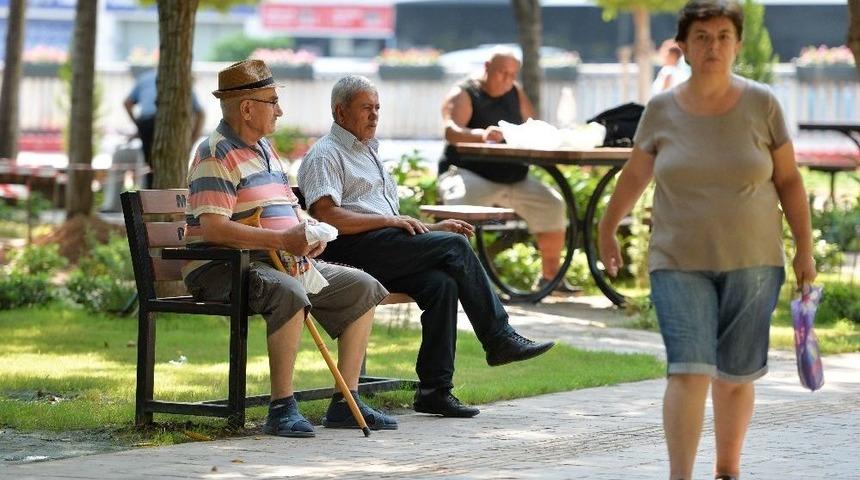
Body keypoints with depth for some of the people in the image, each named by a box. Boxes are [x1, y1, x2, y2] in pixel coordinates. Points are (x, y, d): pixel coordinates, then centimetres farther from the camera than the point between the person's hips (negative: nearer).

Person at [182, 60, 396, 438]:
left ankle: (345, 404, 6)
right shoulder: (216, 154, -12)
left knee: (361, 288, 5)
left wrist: (310, 229, 1)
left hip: (284, 263, 10)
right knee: (288, 292, -39)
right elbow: (213, 228, -24)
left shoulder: (263, 148, 19)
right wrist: (282, 240, -28)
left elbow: (290, 208, 26)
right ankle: (282, 408, -33)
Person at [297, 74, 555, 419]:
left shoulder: (368, 151, 31)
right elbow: (326, 216, -14)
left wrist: (432, 228, 14)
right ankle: (498, 339, -13)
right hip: (350, 250, -8)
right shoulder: (325, 155, 2)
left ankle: (434, 388, -26)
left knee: (442, 283, -24)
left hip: (388, 255, 8)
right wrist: (389, 220, -15)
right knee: (456, 246, -20)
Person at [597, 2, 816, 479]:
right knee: (689, 372, -14)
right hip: (680, 263, -1)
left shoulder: (761, 104, -1)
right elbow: (633, 176, 15)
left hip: (751, 263, 1)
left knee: (735, 377, 8)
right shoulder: (662, 110, 0)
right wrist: (606, 232, 24)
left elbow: (789, 179, 4)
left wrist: (804, 250, 1)